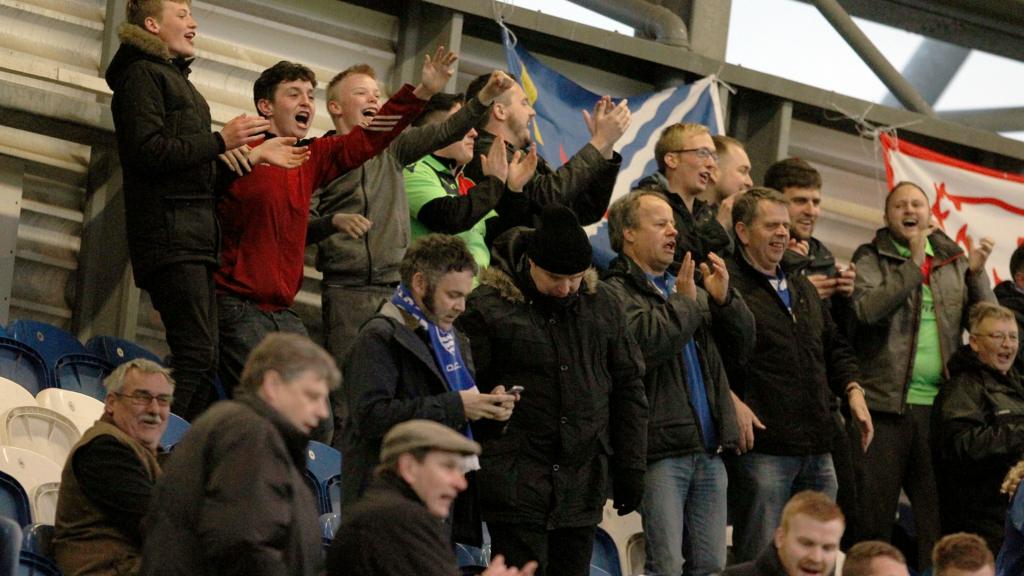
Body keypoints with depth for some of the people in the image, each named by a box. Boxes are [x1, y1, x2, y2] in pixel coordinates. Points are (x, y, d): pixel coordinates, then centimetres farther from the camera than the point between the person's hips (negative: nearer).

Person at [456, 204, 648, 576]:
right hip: (516, 485, -5)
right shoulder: (488, 306, -5)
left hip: (582, 486, 5)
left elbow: (627, 386, 15)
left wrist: (630, 467, 12)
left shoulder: (599, 303, 11)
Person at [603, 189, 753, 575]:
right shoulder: (616, 293, -4)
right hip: (662, 452, -8)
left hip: (709, 450, 8)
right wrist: (684, 301, -6)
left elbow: (743, 342, 17)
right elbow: (648, 344, -21)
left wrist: (724, 299, -1)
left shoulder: (686, 288, 21)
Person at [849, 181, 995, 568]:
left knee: (938, 514, 3)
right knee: (874, 511, -1)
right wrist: (914, 265, -14)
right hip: (884, 404, -3)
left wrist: (976, 274, -7)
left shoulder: (953, 261, 14)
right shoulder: (872, 259, 4)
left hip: (938, 405, 3)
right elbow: (868, 309, -15)